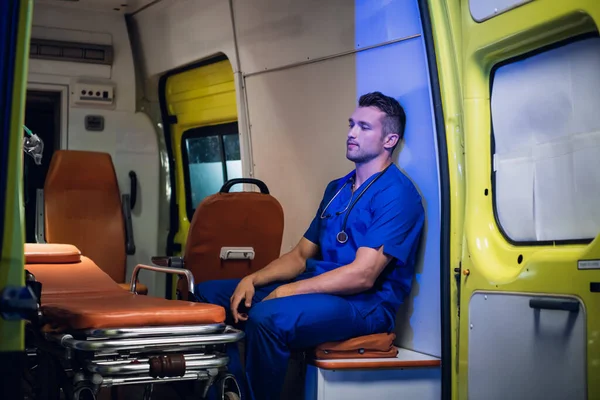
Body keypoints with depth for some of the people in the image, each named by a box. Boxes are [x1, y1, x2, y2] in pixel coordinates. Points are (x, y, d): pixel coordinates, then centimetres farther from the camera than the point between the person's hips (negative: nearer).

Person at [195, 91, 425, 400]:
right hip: (320, 290, 9)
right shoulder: (337, 188, 17)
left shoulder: (398, 193, -12)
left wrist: (287, 291, -19)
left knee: (268, 316, -36)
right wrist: (253, 280, -1)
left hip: (366, 304, -9)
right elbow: (301, 255, 17)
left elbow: (362, 276, -21)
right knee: (209, 293, 3)